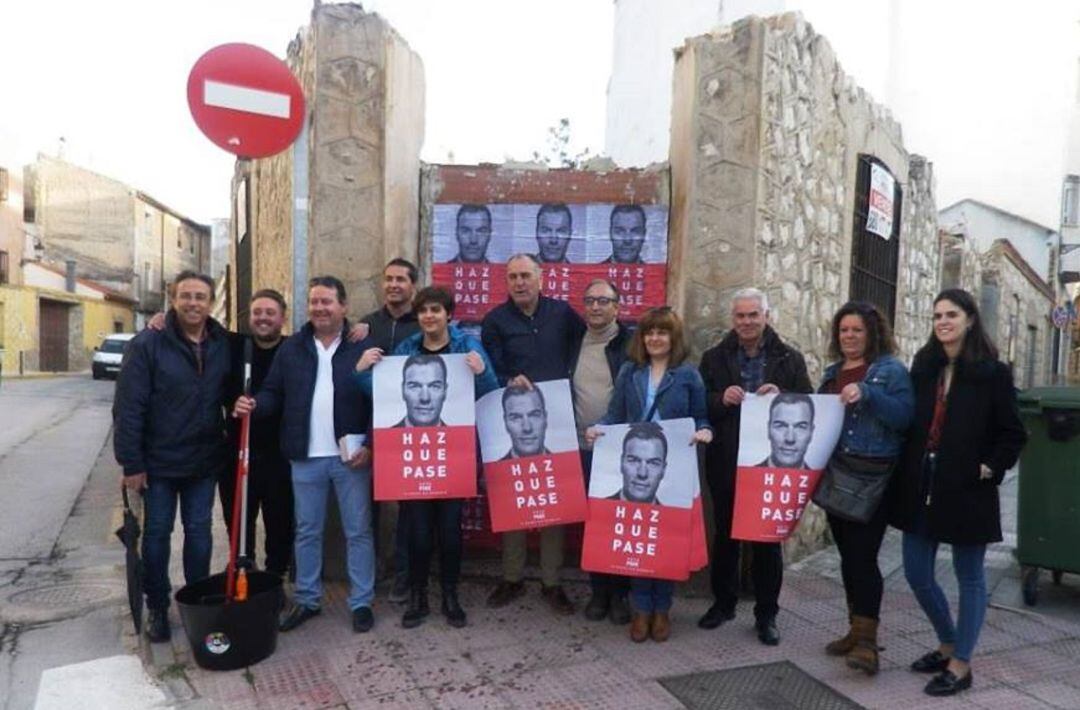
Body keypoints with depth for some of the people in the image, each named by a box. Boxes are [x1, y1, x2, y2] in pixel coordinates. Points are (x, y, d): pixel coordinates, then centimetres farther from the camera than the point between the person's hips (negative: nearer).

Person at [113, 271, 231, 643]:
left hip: (204, 461, 3)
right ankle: (157, 607, 27)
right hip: (158, 460, -3)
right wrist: (131, 463, -14)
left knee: (199, 531, 13)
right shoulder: (147, 344, -11)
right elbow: (128, 407, -12)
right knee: (157, 532, 10)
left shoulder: (223, 345, 0)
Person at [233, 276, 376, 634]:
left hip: (352, 456, -3)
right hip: (305, 457, 3)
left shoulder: (363, 346, -4)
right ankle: (307, 599, 30)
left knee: (358, 531, 7)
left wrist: (370, 445, -14)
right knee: (307, 531, 15)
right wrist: (254, 405, -15)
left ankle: (361, 602, 19)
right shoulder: (291, 348, 6)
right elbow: (274, 394, 7)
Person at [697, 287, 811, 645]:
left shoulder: (790, 359, 3)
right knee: (725, 535, 12)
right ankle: (723, 602, 29)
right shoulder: (714, 357, 5)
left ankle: (766, 614, 20)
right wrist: (721, 399, -17)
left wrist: (781, 396, -18)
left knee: (768, 539, 7)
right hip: (726, 463, 1)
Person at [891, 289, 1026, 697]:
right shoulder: (923, 367, 7)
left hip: (967, 491, -5)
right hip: (921, 488, 5)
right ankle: (948, 643, 32)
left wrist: (989, 470, -11)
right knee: (916, 574, 10)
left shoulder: (993, 372, -5)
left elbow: (1013, 434, -3)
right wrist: (907, 471, 4)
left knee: (969, 577, 8)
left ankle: (961, 664, 20)